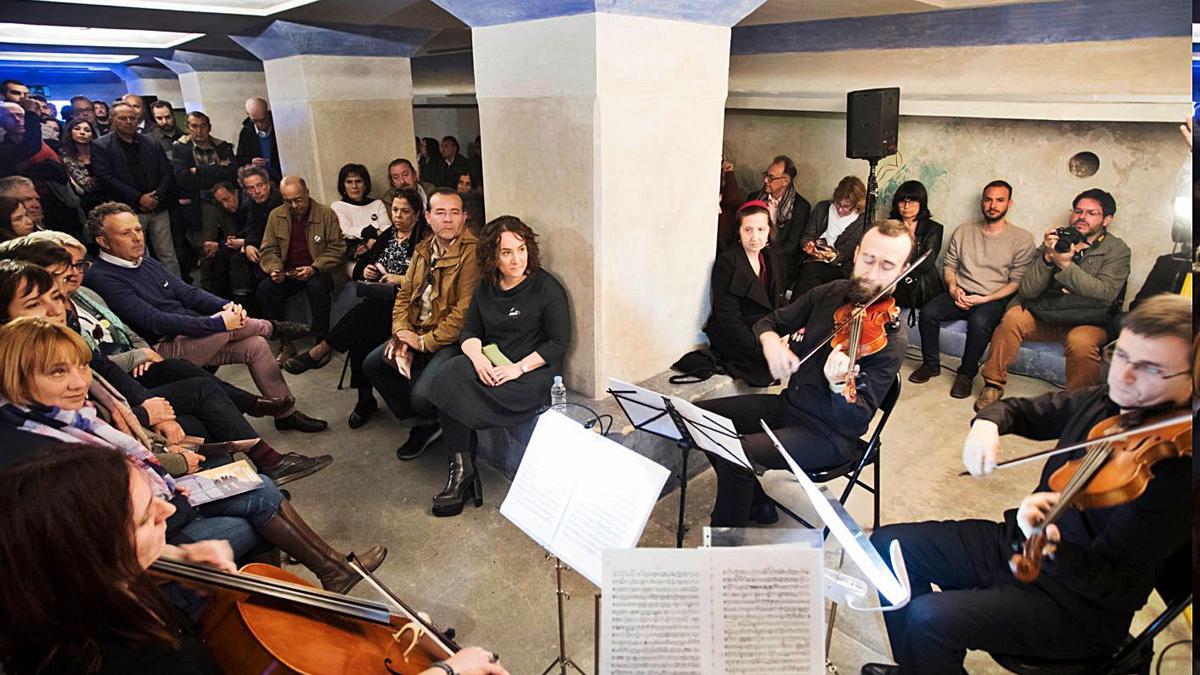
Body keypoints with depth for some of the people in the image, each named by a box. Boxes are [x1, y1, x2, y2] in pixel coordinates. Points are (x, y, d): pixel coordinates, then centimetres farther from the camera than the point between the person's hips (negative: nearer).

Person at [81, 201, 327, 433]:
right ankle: (273, 328, 13)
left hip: (191, 339, 8)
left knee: (256, 345, -4)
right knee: (227, 326, -23)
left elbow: (188, 293, 10)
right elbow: (155, 322, -23)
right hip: (164, 350, -8)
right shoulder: (102, 279, -14)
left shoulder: (148, 264, 14)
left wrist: (227, 306, -11)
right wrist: (218, 322, -26)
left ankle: (286, 413, 8)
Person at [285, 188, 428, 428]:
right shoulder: (387, 235, 25)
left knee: (368, 307, -38)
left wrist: (401, 279, -15)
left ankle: (321, 350, -30)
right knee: (361, 329, -28)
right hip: (376, 296, 5)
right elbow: (362, 263, 29)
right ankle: (365, 398, -26)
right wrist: (365, 270, 6)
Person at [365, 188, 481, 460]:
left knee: (422, 395, -25)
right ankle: (423, 422, 16)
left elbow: (465, 311, -23)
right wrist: (401, 332, -4)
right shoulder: (424, 249, 11)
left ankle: (430, 423, 14)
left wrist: (426, 342, -17)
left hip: (452, 339, -9)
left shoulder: (472, 252, -18)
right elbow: (405, 293, 13)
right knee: (372, 364, 7)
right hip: (417, 333, 9)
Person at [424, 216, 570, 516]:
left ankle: (462, 470, -4)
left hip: (532, 371, -5)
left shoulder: (546, 287, -5)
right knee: (451, 376, -26)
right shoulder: (486, 287, 12)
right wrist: (477, 357, -11)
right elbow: (470, 331, 12)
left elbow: (559, 342, -7)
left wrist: (519, 368, -17)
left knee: (453, 392, -25)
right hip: (490, 367, 6)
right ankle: (462, 469, -17)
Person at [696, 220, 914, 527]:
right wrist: (770, 340, -17)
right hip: (789, 404, 7)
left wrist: (838, 385, -45)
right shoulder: (830, 293, 0)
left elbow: (857, 419, -22)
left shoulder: (890, 339, -18)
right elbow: (769, 321, 8)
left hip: (828, 435, -7)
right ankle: (757, 505, 14)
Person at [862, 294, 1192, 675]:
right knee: (890, 543, 3)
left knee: (929, 616, -27)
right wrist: (988, 422, -10)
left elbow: (1119, 588, -24)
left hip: (1079, 605, -8)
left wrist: (1052, 550, -45)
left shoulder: (1177, 464, -25)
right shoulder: (1104, 401, -3)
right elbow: (1024, 411, 14)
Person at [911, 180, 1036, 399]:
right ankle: (931, 364, -4)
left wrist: (985, 299, -16)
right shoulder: (964, 230, 11)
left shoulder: (1022, 238, 0)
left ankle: (967, 373, -13)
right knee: (928, 312, -25)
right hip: (960, 294, 3)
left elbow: (1017, 282, -5)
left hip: (995, 298, -3)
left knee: (979, 321, -36)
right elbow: (948, 265, 14)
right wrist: (953, 288, -6)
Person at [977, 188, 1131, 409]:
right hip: (1046, 315, 3)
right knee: (1013, 317, -26)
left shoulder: (1117, 250, 0)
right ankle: (993, 386, -16)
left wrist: (1066, 264, -24)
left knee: (1080, 341, -36)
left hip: (1089, 322, -3)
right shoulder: (1056, 241, 8)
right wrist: (1047, 258, -17)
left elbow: (1105, 294, -18)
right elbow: (1027, 291, -2)